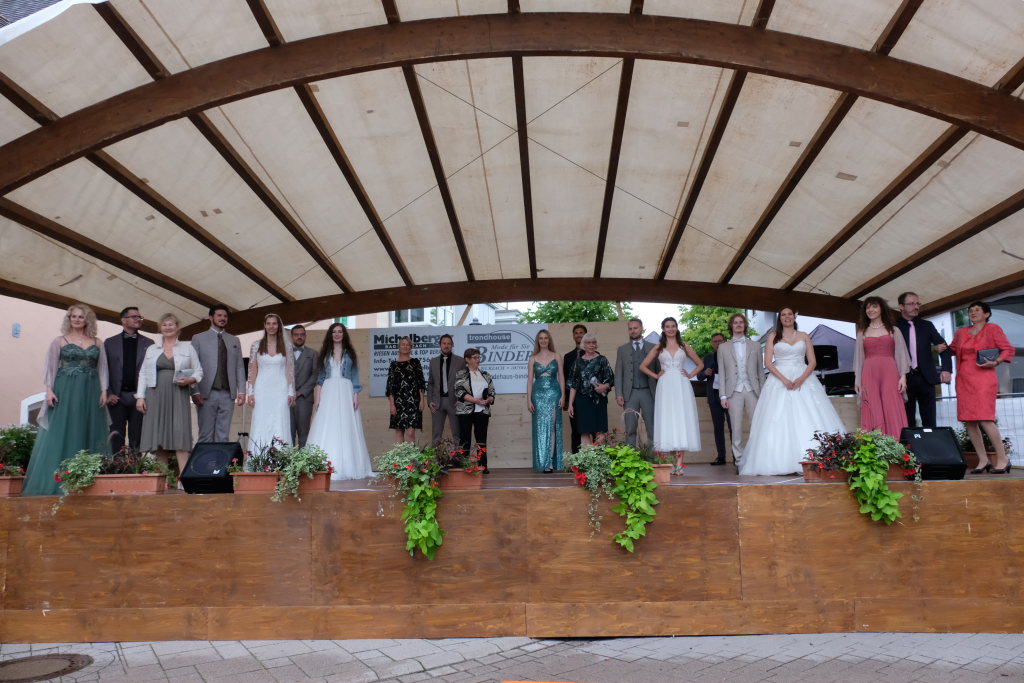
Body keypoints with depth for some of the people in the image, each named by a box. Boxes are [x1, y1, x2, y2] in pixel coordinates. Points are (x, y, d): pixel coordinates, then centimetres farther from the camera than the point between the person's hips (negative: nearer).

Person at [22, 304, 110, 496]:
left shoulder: (97, 343, 11)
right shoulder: (60, 341, 6)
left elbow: (102, 368, 11)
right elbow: (50, 367, 4)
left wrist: (104, 391, 1)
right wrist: (49, 390, -8)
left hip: (90, 393, 2)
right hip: (65, 392, -2)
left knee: (89, 432, 1)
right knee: (61, 434, -5)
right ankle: (57, 480, -2)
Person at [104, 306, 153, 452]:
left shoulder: (148, 343, 9)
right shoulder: (109, 343, 9)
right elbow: (104, 370, 6)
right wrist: (108, 394, -4)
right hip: (116, 397, 0)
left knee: (137, 438, 2)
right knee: (116, 438, 2)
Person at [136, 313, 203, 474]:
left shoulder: (188, 348, 12)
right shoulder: (151, 349, 17)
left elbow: (199, 371, 9)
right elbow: (143, 374, 14)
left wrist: (190, 380, -12)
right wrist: (140, 396, 4)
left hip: (178, 397, -2)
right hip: (156, 397, 2)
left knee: (180, 435, -12)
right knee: (158, 436, -1)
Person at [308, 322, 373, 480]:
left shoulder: (350, 353, 10)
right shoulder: (325, 353, 11)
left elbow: (355, 376, 8)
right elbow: (320, 376, 10)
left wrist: (356, 396, -2)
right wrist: (317, 396, 0)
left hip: (346, 393, -1)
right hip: (328, 393, 1)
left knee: (345, 430, -3)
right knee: (326, 430, -5)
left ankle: (346, 467, 1)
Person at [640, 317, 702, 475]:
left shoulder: (684, 346, 13)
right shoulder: (658, 348, 13)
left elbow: (700, 364, 19)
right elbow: (643, 366, 15)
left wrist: (690, 375, 5)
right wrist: (656, 376, 4)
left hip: (682, 386, 0)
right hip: (665, 387, 0)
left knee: (682, 420, -6)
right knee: (667, 422, -4)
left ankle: (679, 463, -7)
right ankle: (673, 462, 0)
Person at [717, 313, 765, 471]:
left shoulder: (755, 346, 14)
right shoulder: (723, 348, 12)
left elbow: (760, 370, 11)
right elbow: (721, 373, 8)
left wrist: (763, 392, 3)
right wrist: (723, 395, 0)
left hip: (752, 391, 0)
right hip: (734, 392, 0)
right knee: (736, 429, -1)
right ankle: (739, 461, 4)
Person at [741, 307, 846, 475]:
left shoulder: (804, 336, 13)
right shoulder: (773, 336, 10)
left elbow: (812, 361, 6)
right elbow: (768, 362, 0)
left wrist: (802, 378, -12)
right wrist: (784, 379, -13)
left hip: (804, 379, 1)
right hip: (779, 380, -1)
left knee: (809, 421, -8)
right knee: (779, 422, -8)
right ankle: (780, 463, -9)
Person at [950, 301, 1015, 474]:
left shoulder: (993, 329, 3)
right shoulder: (961, 332, 16)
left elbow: (1008, 349, -1)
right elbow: (951, 349, 29)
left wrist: (996, 362, -16)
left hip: (983, 378, -5)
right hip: (964, 380, 5)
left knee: (984, 419, -15)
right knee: (969, 421, 2)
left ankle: (1002, 459, -3)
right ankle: (983, 461, 10)